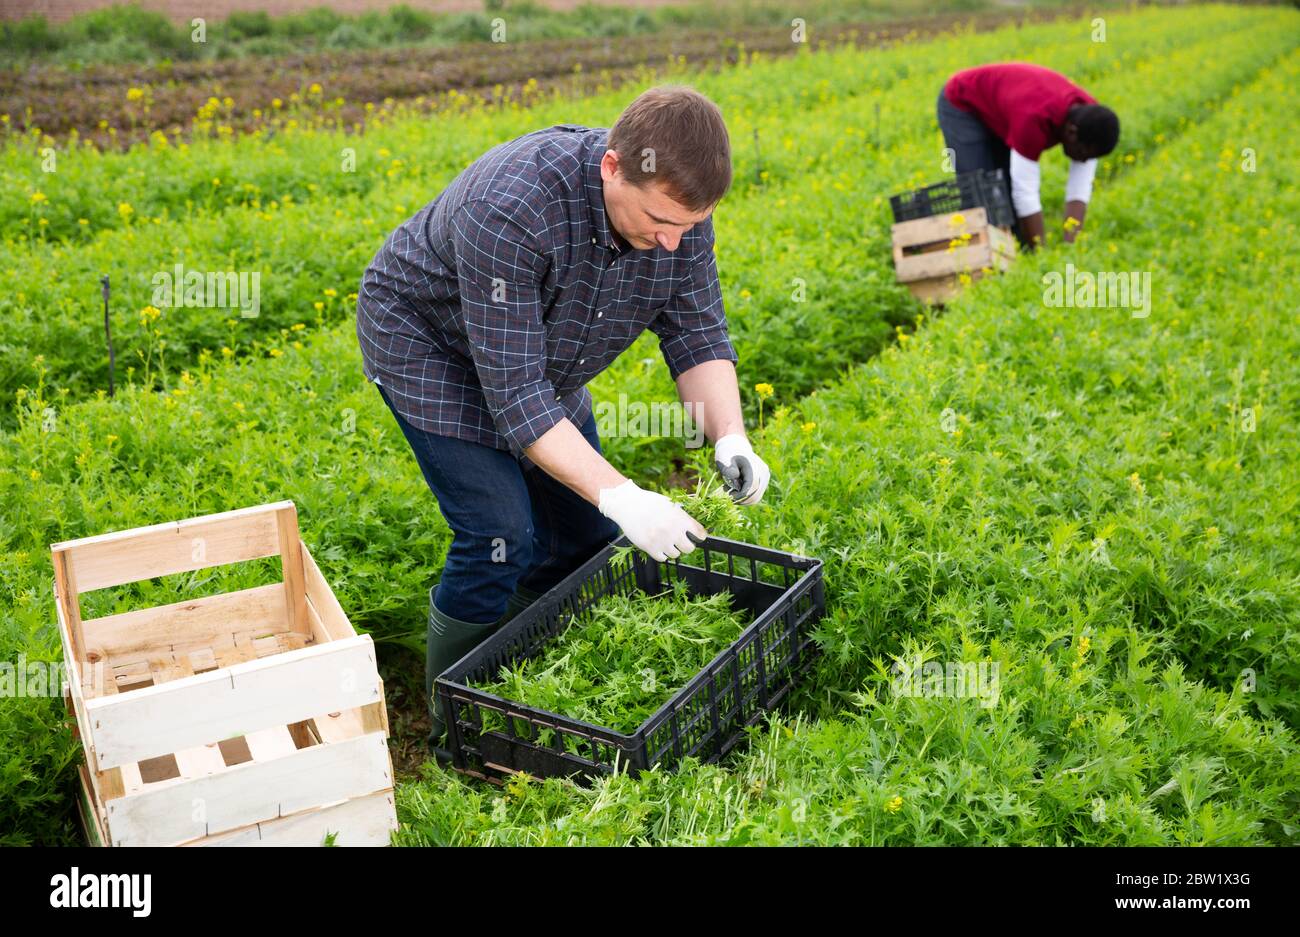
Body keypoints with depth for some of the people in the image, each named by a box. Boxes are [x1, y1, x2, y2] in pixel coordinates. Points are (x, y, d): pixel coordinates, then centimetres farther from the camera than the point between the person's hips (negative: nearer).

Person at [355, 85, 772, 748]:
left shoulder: (676, 200, -21)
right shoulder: (509, 211, -41)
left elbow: (696, 331, -13)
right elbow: (515, 395, -39)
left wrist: (730, 438, -30)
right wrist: (618, 495, -45)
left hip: (538, 355, 7)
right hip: (429, 343, -6)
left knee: (584, 532, 5)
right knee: (500, 538, -17)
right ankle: (456, 725, 6)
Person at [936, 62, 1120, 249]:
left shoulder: (1089, 117, -21)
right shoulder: (1035, 118, -42)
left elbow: (1079, 191, -20)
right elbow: (1026, 194, -41)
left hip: (998, 108, 7)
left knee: (1012, 192, -2)